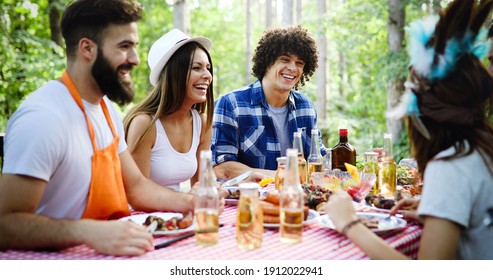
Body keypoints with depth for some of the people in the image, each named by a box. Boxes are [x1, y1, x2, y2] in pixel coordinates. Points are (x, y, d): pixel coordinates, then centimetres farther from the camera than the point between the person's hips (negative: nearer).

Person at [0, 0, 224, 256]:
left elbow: (136, 187, 13)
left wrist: (190, 202, -3)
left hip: (110, 248, 8)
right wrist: (89, 232, -37)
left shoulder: (107, 109, 9)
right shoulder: (42, 117, -21)